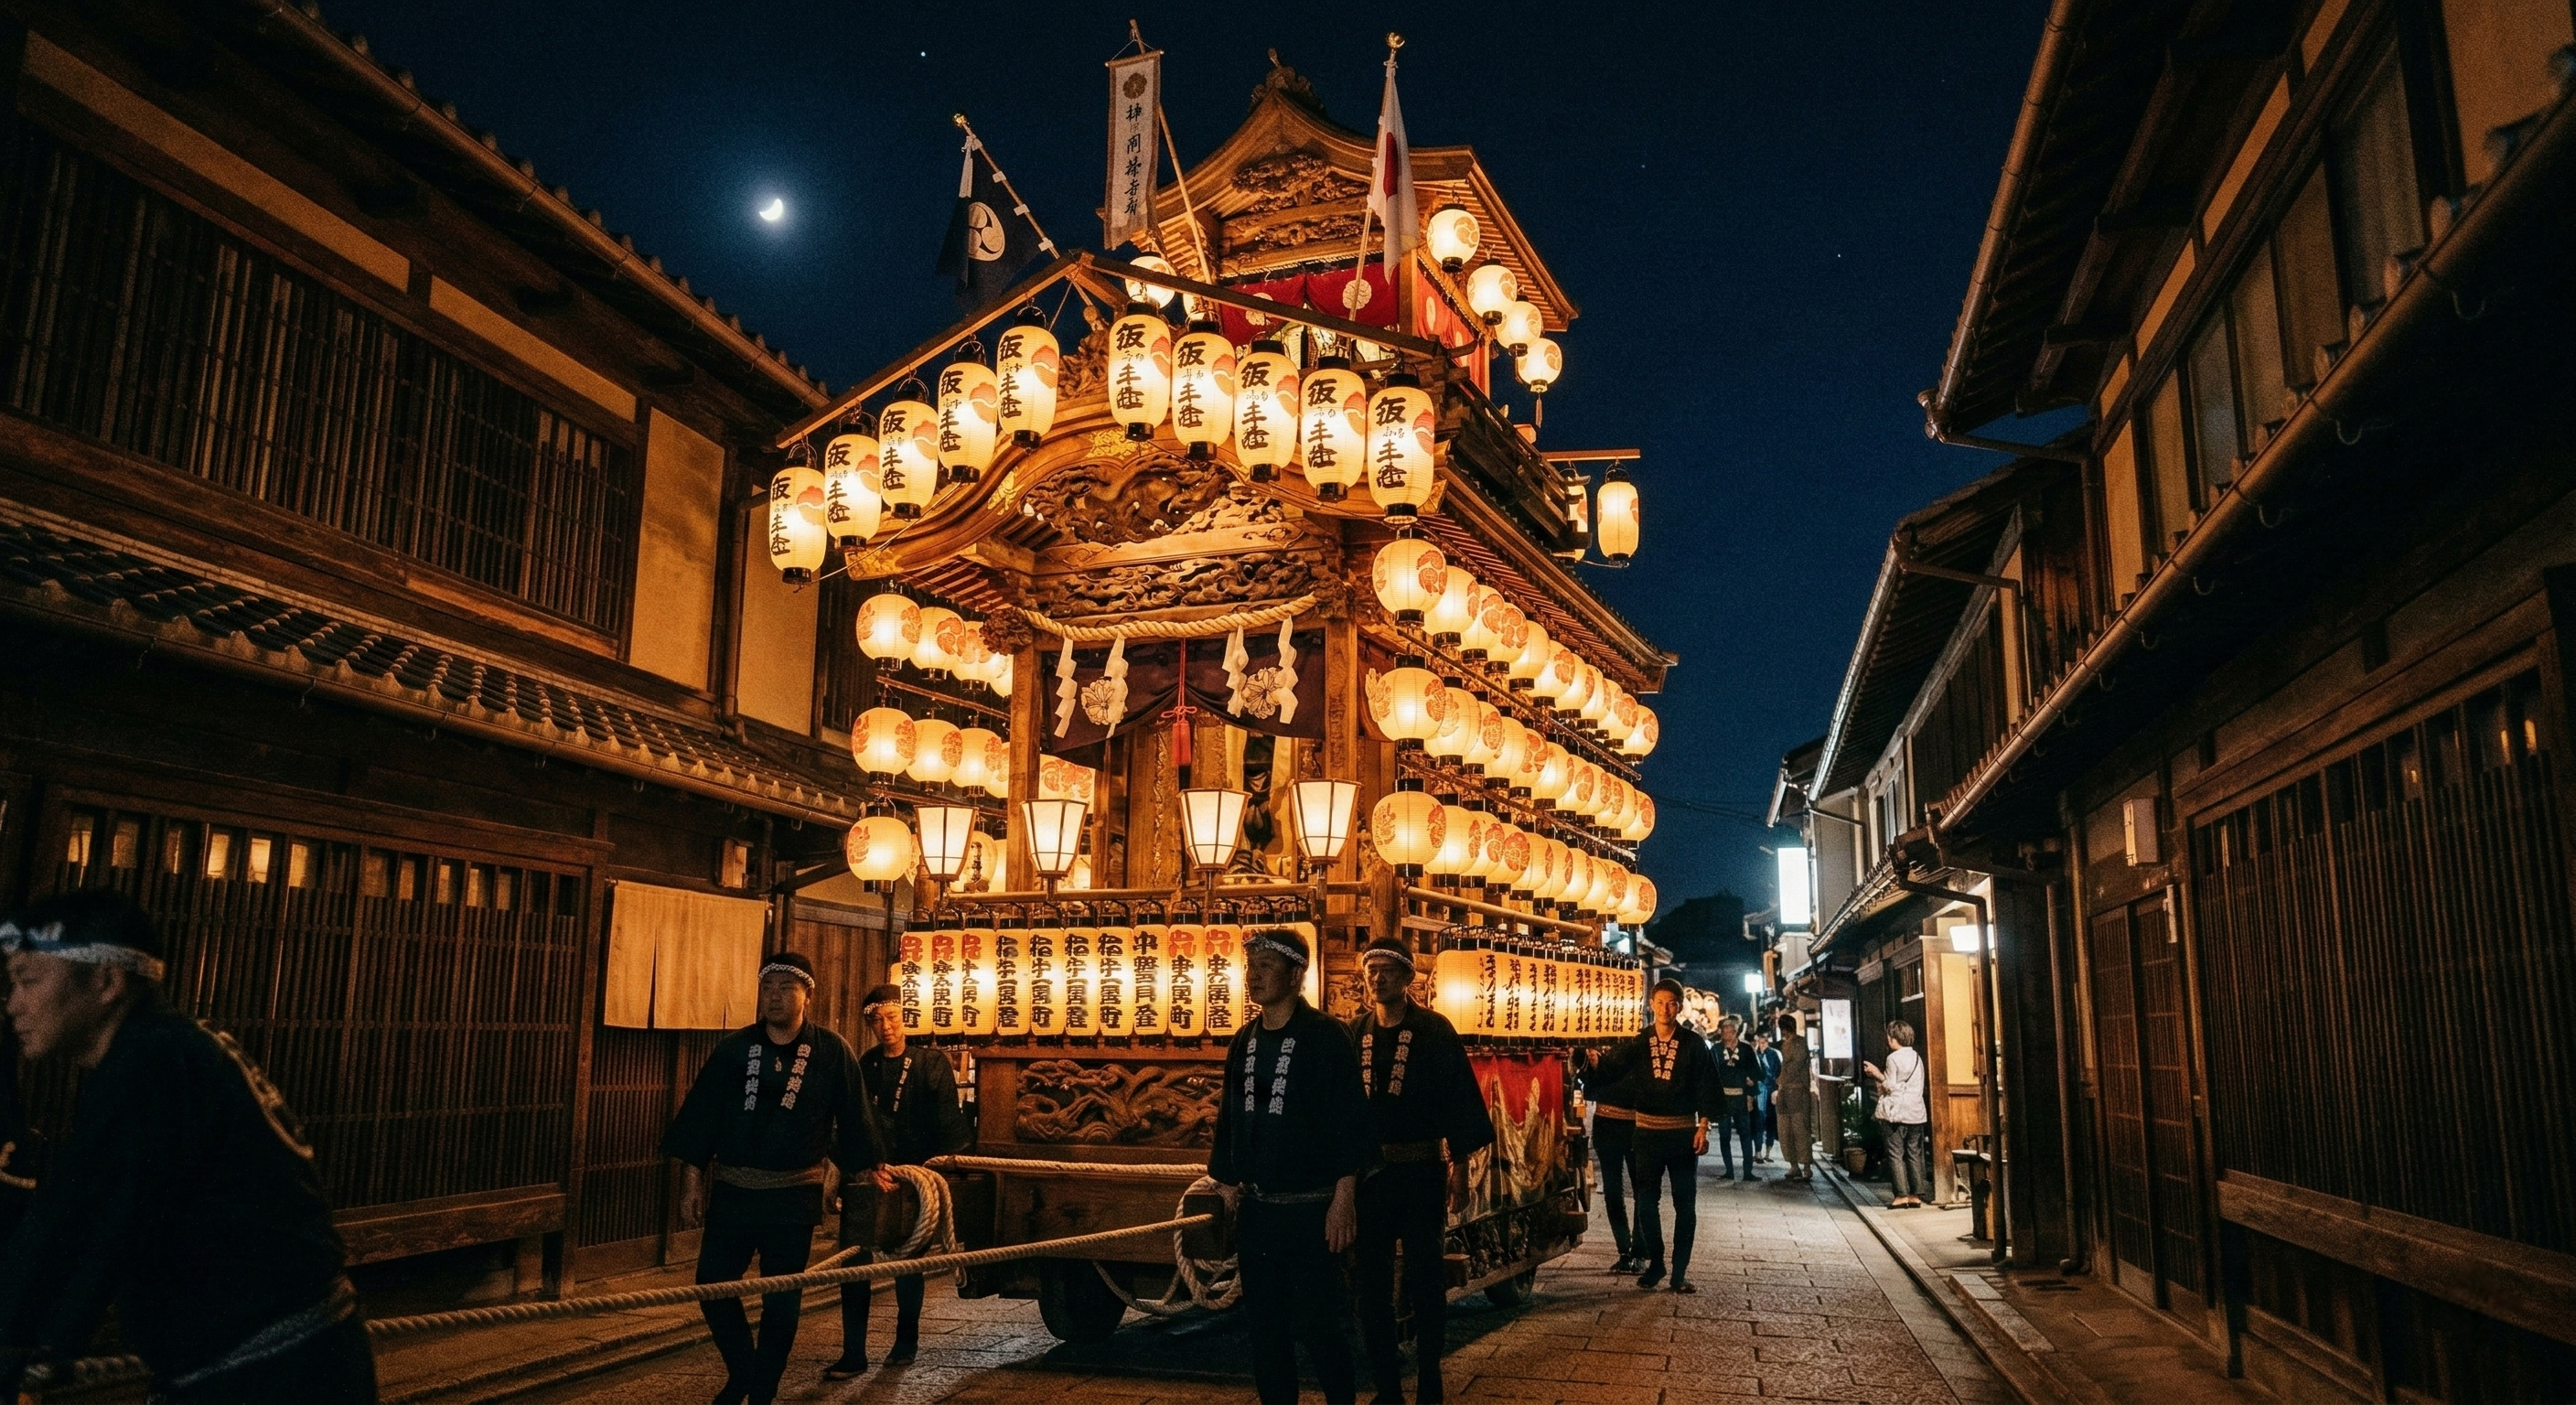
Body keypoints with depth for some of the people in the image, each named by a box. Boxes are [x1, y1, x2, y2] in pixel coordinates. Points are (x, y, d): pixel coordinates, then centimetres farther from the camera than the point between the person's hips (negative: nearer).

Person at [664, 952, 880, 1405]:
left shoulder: (832, 1051, -3)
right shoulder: (734, 1048, 1)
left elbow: (854, 1121, 1)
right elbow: (701, 1114, 4)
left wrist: (869, 1172, 2)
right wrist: (693, 1179, 1)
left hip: (794, 1197, -2)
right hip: (732, 1192, 2)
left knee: (782, 1301, 6)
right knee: (713, 1285, 5)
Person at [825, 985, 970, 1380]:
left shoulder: (931, 1063, 3)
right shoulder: (862, 1068, 8)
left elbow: (947, 1120, -5)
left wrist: (944, 1157, -20)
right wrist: (871, 1166, -17)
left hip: (914, 1172, -1)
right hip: (867, 1173, 1)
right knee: (854, 1260, -6)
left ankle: (906, 1343, 24)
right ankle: (854, 1354, -1)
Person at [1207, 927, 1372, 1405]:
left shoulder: (1324, 1038, -9)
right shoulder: (1245, 1041, 10)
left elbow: (1350, 1124, -13)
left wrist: (1343, 1201, -16)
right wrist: (1229, 1181, 13)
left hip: (1309, 1210, -6)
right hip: (1254, 1209, 6)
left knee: (1320, 1323, 0)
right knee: (1264, 1325, 12)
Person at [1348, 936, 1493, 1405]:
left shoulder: (1433, 1031, -6)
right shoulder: (1354, 1033, 4)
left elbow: (1458, 1099, -6)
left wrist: (1459, 1165, -8)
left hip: (1420, 1171, -3)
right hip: (1367, 1172, 3)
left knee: (1425, 1280, 5)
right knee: (1372, 1282, 9)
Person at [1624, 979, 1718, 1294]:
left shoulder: (1694, 1043, -3)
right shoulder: (1639, 1043, 2)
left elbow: (1707, 1086, -4)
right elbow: (1628, 1083, 4)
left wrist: (1703, 1127, -10)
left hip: (1683, 1132, -1)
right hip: (1648, 1131, 2)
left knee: (1685, 1203, 3)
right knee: (1646, 1201, 5)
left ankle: (1681, 1269, 11)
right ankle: (1654, 1262, 18)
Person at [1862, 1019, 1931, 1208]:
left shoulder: (1893, 1058, -10)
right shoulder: (1917, 1057, 12)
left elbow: (1891, 1087, -11)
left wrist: (1877, 1074, 2)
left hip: (1898, 1113, -7)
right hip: (1917, 1112, 7)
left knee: (1896, 1154, -2)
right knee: (1915, 1154, 9)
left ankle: (1902, 1195, -5)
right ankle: (1916, 1194, 9)